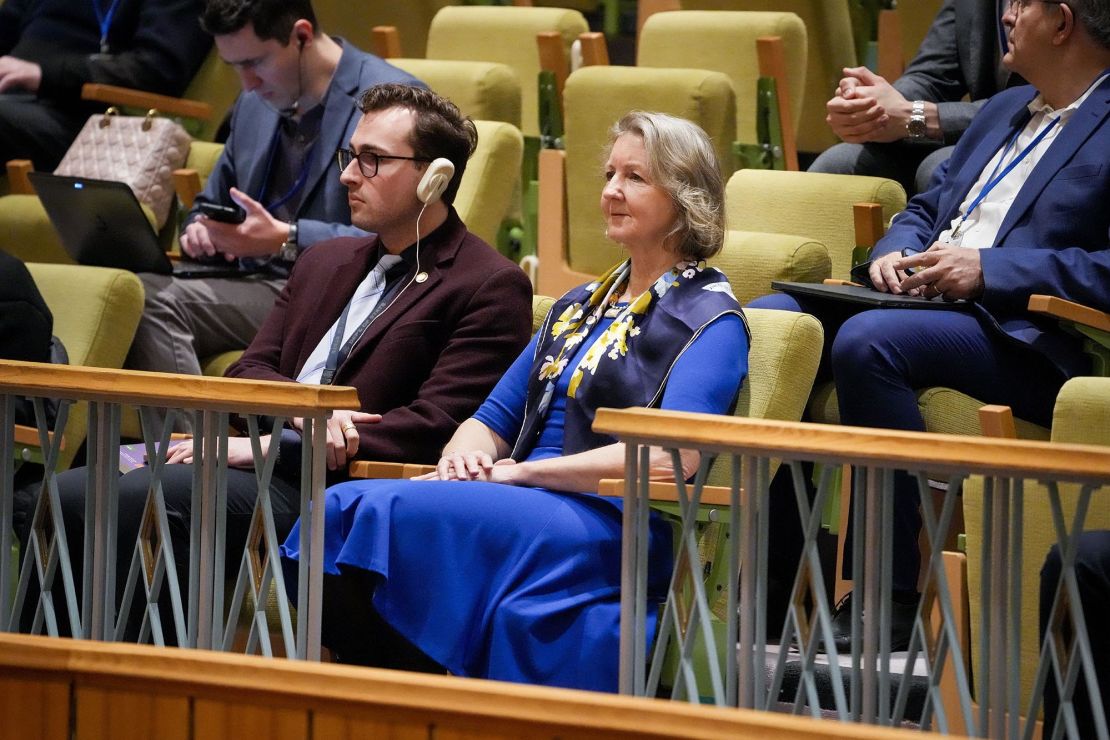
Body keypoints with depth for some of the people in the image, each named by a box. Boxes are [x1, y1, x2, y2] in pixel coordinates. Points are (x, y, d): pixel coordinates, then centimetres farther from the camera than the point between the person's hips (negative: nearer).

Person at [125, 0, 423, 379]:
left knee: (158, 303, -27)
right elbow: (212, 202, 30)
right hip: (255, 284, 8)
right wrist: (200, 229, 5)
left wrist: (284, 238, -20)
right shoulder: (253, 105, 19)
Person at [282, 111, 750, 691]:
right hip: (525, 507, 7)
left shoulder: (708, 318, 2)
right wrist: (465, 452, -1)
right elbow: (495, 418, 26)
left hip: (610, 529, -7)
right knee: (339, 511, -22)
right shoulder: (580, 306, 27)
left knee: (390, 513, -31)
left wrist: (524, 472, -15)